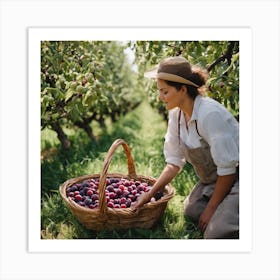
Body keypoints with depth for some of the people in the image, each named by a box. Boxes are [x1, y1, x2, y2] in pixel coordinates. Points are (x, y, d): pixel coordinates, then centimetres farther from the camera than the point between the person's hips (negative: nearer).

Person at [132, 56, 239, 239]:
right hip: (212, 179, 8)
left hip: (234, 178, -8)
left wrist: (211, 209, -13)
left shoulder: (210, 114, -29)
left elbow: (228, 168, -23)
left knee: (216, 234, -18)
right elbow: (174, 162, 1)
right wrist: (150, 194, -6)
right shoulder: (176, 114, -4)